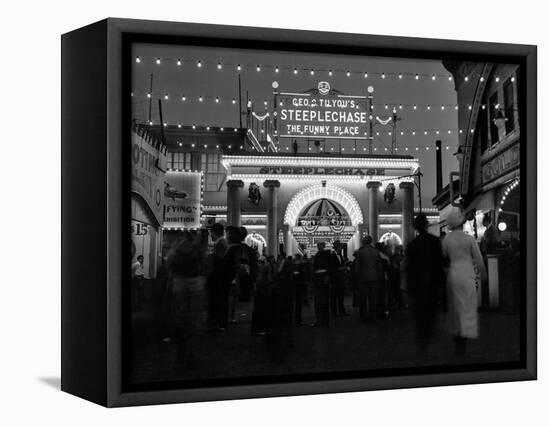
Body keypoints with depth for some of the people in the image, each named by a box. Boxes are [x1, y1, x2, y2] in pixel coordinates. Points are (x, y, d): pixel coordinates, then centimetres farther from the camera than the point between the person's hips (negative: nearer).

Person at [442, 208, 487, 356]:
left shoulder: (446, 240, -1)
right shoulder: (469, 238, -8)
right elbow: (478, 258, -1)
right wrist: (483, 273, 14)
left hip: (452, 275, 3)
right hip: (467, 275, -3)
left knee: (455, 307, 14)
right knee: (468, 307, -1)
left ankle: (457, 340, 21)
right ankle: (462, 343, -10)